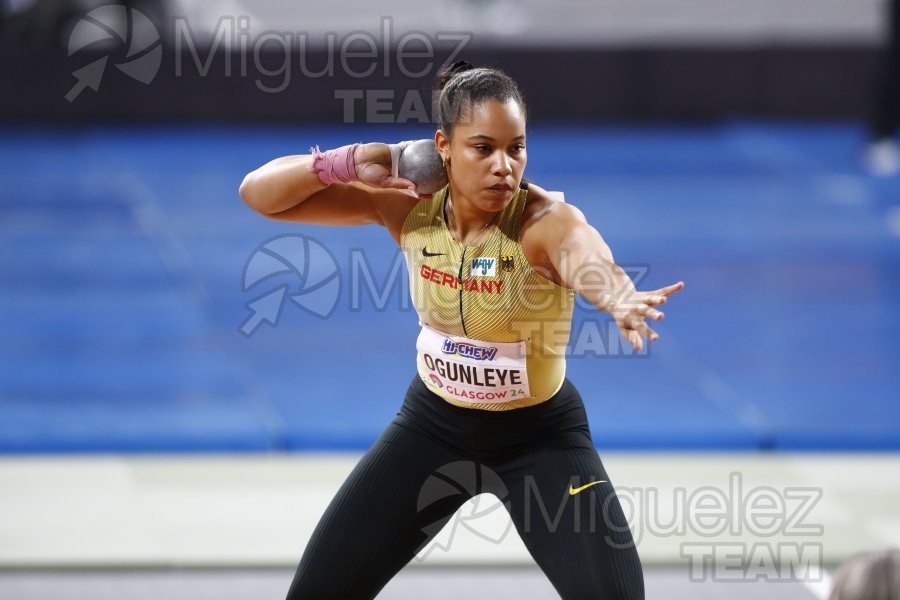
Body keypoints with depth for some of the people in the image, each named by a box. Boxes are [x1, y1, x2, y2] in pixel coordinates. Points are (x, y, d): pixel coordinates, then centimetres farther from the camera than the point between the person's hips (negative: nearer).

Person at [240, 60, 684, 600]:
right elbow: (259, 194, -13)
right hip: (433, 423, 3)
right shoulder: (409, 208, -16)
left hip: (540, 434, -3)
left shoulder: (547, 221, -28)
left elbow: (590, 262, -53)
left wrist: (621, 300, -76)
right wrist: (347, 163, -31)